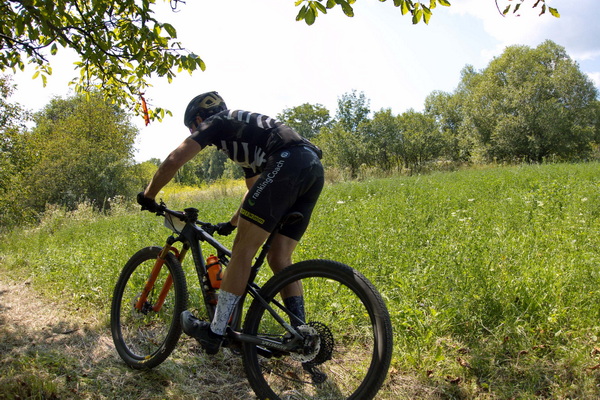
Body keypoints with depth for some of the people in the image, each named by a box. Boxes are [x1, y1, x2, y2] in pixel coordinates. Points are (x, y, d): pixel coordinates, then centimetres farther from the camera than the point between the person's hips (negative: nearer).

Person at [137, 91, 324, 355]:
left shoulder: (215, 123, 14)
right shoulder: (243, 135, 37)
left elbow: (173, 161, 5)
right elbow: (257, 192, 44)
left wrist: (148, 196, 19)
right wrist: (231, 224, 50)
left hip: (288, 163, -9)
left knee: (243, 249, -6)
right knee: (279, 257, 10)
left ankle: (215, 332, -1)